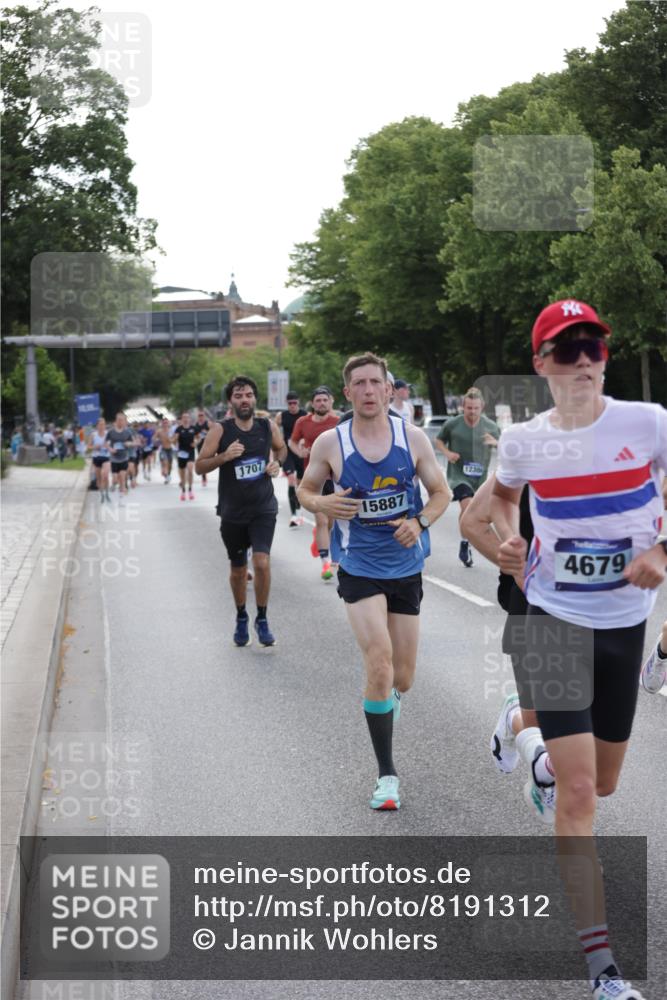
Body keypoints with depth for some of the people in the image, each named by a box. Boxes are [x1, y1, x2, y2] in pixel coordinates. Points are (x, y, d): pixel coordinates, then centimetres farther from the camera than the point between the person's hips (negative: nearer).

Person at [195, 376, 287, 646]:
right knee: (238, 570, 12)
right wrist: (224, 456, -24)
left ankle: (262, 621, 1)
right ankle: (241, 619, 35)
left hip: (263, 508, 0)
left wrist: (277, 463, -2)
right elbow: (199, 466, -8)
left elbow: (281, 448, 19)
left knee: (262, 562, -17)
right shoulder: (220, 430, -9)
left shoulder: (268, 426, -2)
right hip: (232, 511, 0)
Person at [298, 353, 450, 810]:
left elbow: (441, 492, 4)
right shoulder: (329, 443, -7)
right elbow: (306, 489, 8)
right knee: (380, 662, -18)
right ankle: (387, 774, -7)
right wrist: (321, 504, -15)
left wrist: (420, 522, -15)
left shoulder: (413, 438, -4)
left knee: (402, 679, 8)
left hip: (406, 566, 2)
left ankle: (386, 697, 48)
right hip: (360, 568, -2)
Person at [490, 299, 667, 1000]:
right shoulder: (523, 440, -5)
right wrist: (507, 539, -1)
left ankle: (538, 751, 56)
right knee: (578, 791, -12)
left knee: (602, 783, 18)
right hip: (555, 619, -2)